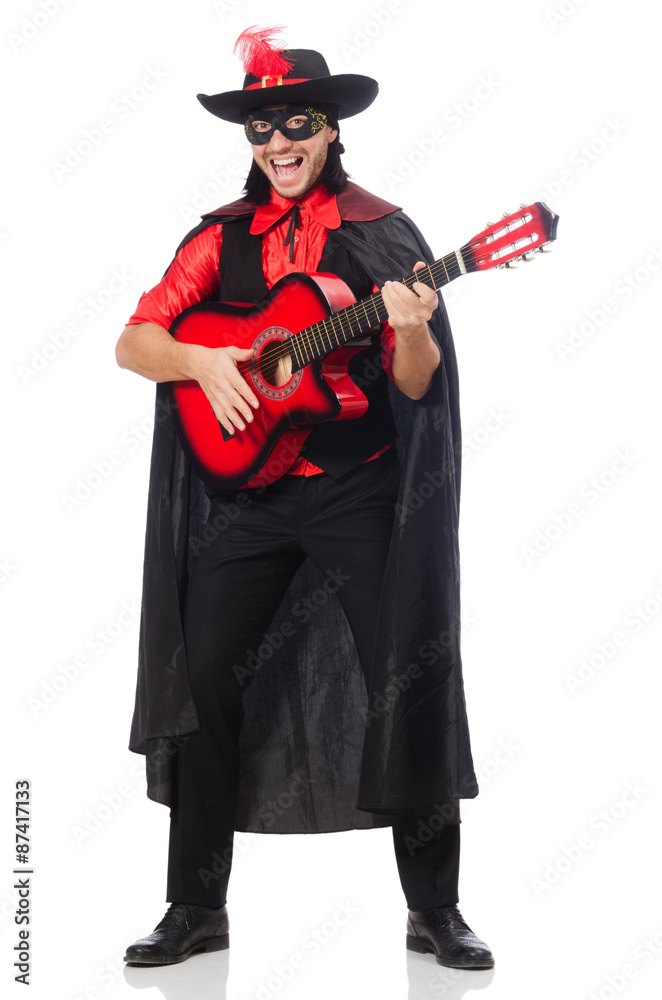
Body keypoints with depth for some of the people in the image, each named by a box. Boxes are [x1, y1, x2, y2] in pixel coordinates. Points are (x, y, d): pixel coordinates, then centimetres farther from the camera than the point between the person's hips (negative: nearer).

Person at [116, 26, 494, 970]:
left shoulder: (381, 231, 1)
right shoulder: (223, 237, 8)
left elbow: (417, 385, -3)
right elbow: (133, 342, 4)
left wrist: (412, 332, -24)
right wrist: (201, 360, -14)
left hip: (362, 491, -2)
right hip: (246, 489, 3)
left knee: (415, 677, -3)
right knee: (205, 679, 1)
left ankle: (434, 908, 13)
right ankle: (197, 907, 16)